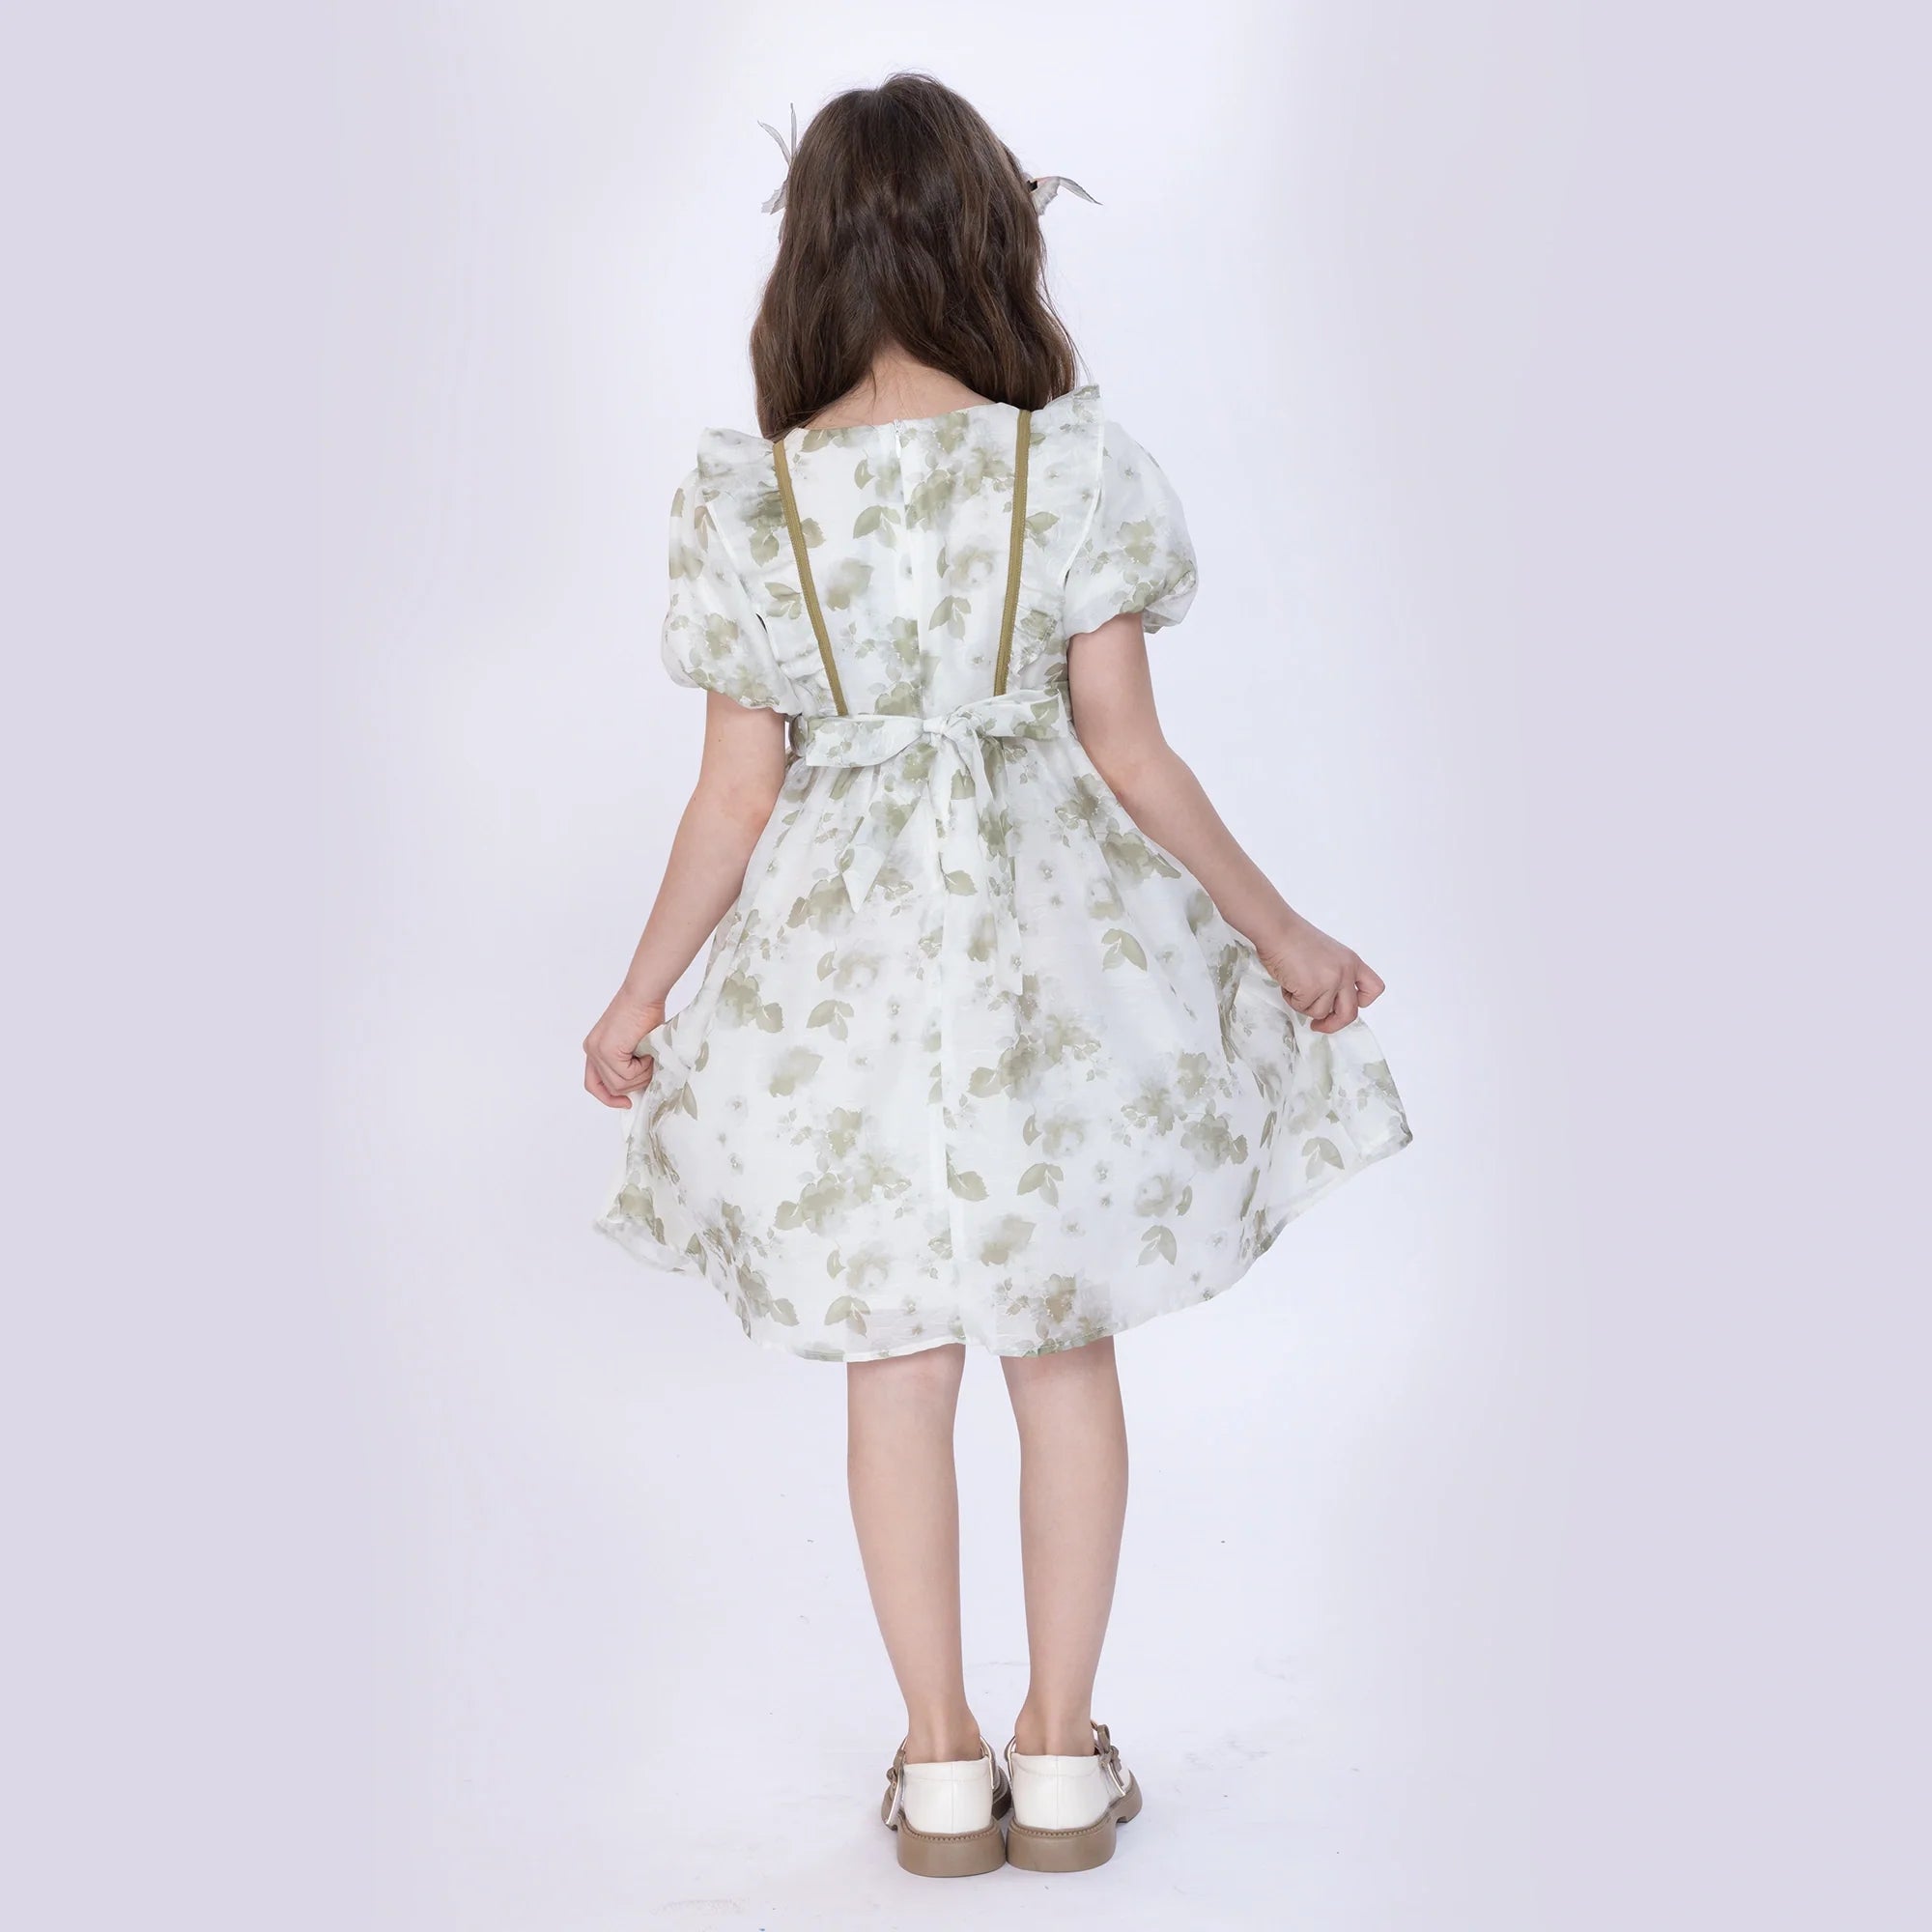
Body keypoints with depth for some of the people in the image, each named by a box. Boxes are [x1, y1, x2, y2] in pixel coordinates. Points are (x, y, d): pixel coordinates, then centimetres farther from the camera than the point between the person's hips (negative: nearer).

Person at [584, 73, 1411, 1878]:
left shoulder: (748, 494, -7)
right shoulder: (1075, 460, -9)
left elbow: (736, 794, -5)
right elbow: (1131, 755, -8)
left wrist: (641, 994, 9)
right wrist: (1280, 934, 4)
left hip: (844, 935, 0)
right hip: (1048, 927, 0)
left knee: (894, 1363, 11)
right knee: (1066, 1349, 13)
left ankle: (942, 1765, 22)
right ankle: (1062, 1755, 23)